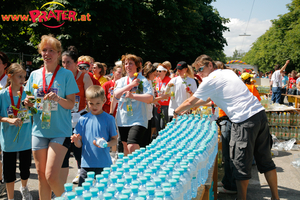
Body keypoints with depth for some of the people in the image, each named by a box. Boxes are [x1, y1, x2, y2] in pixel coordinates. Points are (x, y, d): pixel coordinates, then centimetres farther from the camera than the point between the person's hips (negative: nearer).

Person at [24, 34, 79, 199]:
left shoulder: (66, 74, -3)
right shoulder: (35, 75, 8)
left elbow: (71, 104, -4)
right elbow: (29, 101, 15)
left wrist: (58, 99, -23)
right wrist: (28, 102, -8)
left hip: (60, 131, -4)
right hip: (39, 130, 4)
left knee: (52, 175, -12)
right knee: (41, 175, 11)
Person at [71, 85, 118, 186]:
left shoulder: (109, 119, 0)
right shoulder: (83, 120, 5)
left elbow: (115, 140, 1)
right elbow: (79, 144, 6)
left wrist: (106, 144, -18)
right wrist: (76, 140, -16)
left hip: (104, 165, -2)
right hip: (86, 164, 2)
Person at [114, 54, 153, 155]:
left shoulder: (143, 80, -3)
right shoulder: (122, 80, 13)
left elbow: (150, 98, -15)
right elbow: (116, 94, -4)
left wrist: (132, 95, -27)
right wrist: (131, 85, -12)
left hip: (137, 120, -6)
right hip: (123, 119, 6)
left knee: (132, 148, -19)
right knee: (125, 146, 17)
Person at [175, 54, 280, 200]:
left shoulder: (211, 80, -3)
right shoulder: (227, 72, 23)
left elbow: (190, 102, 6)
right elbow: (209, 98, 33)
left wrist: (176, 112, 25)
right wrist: (188, 108, 37)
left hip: (245, 120, -9)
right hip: (260, 113, 9)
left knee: (241, 164, 2)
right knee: (265, 160, 14)